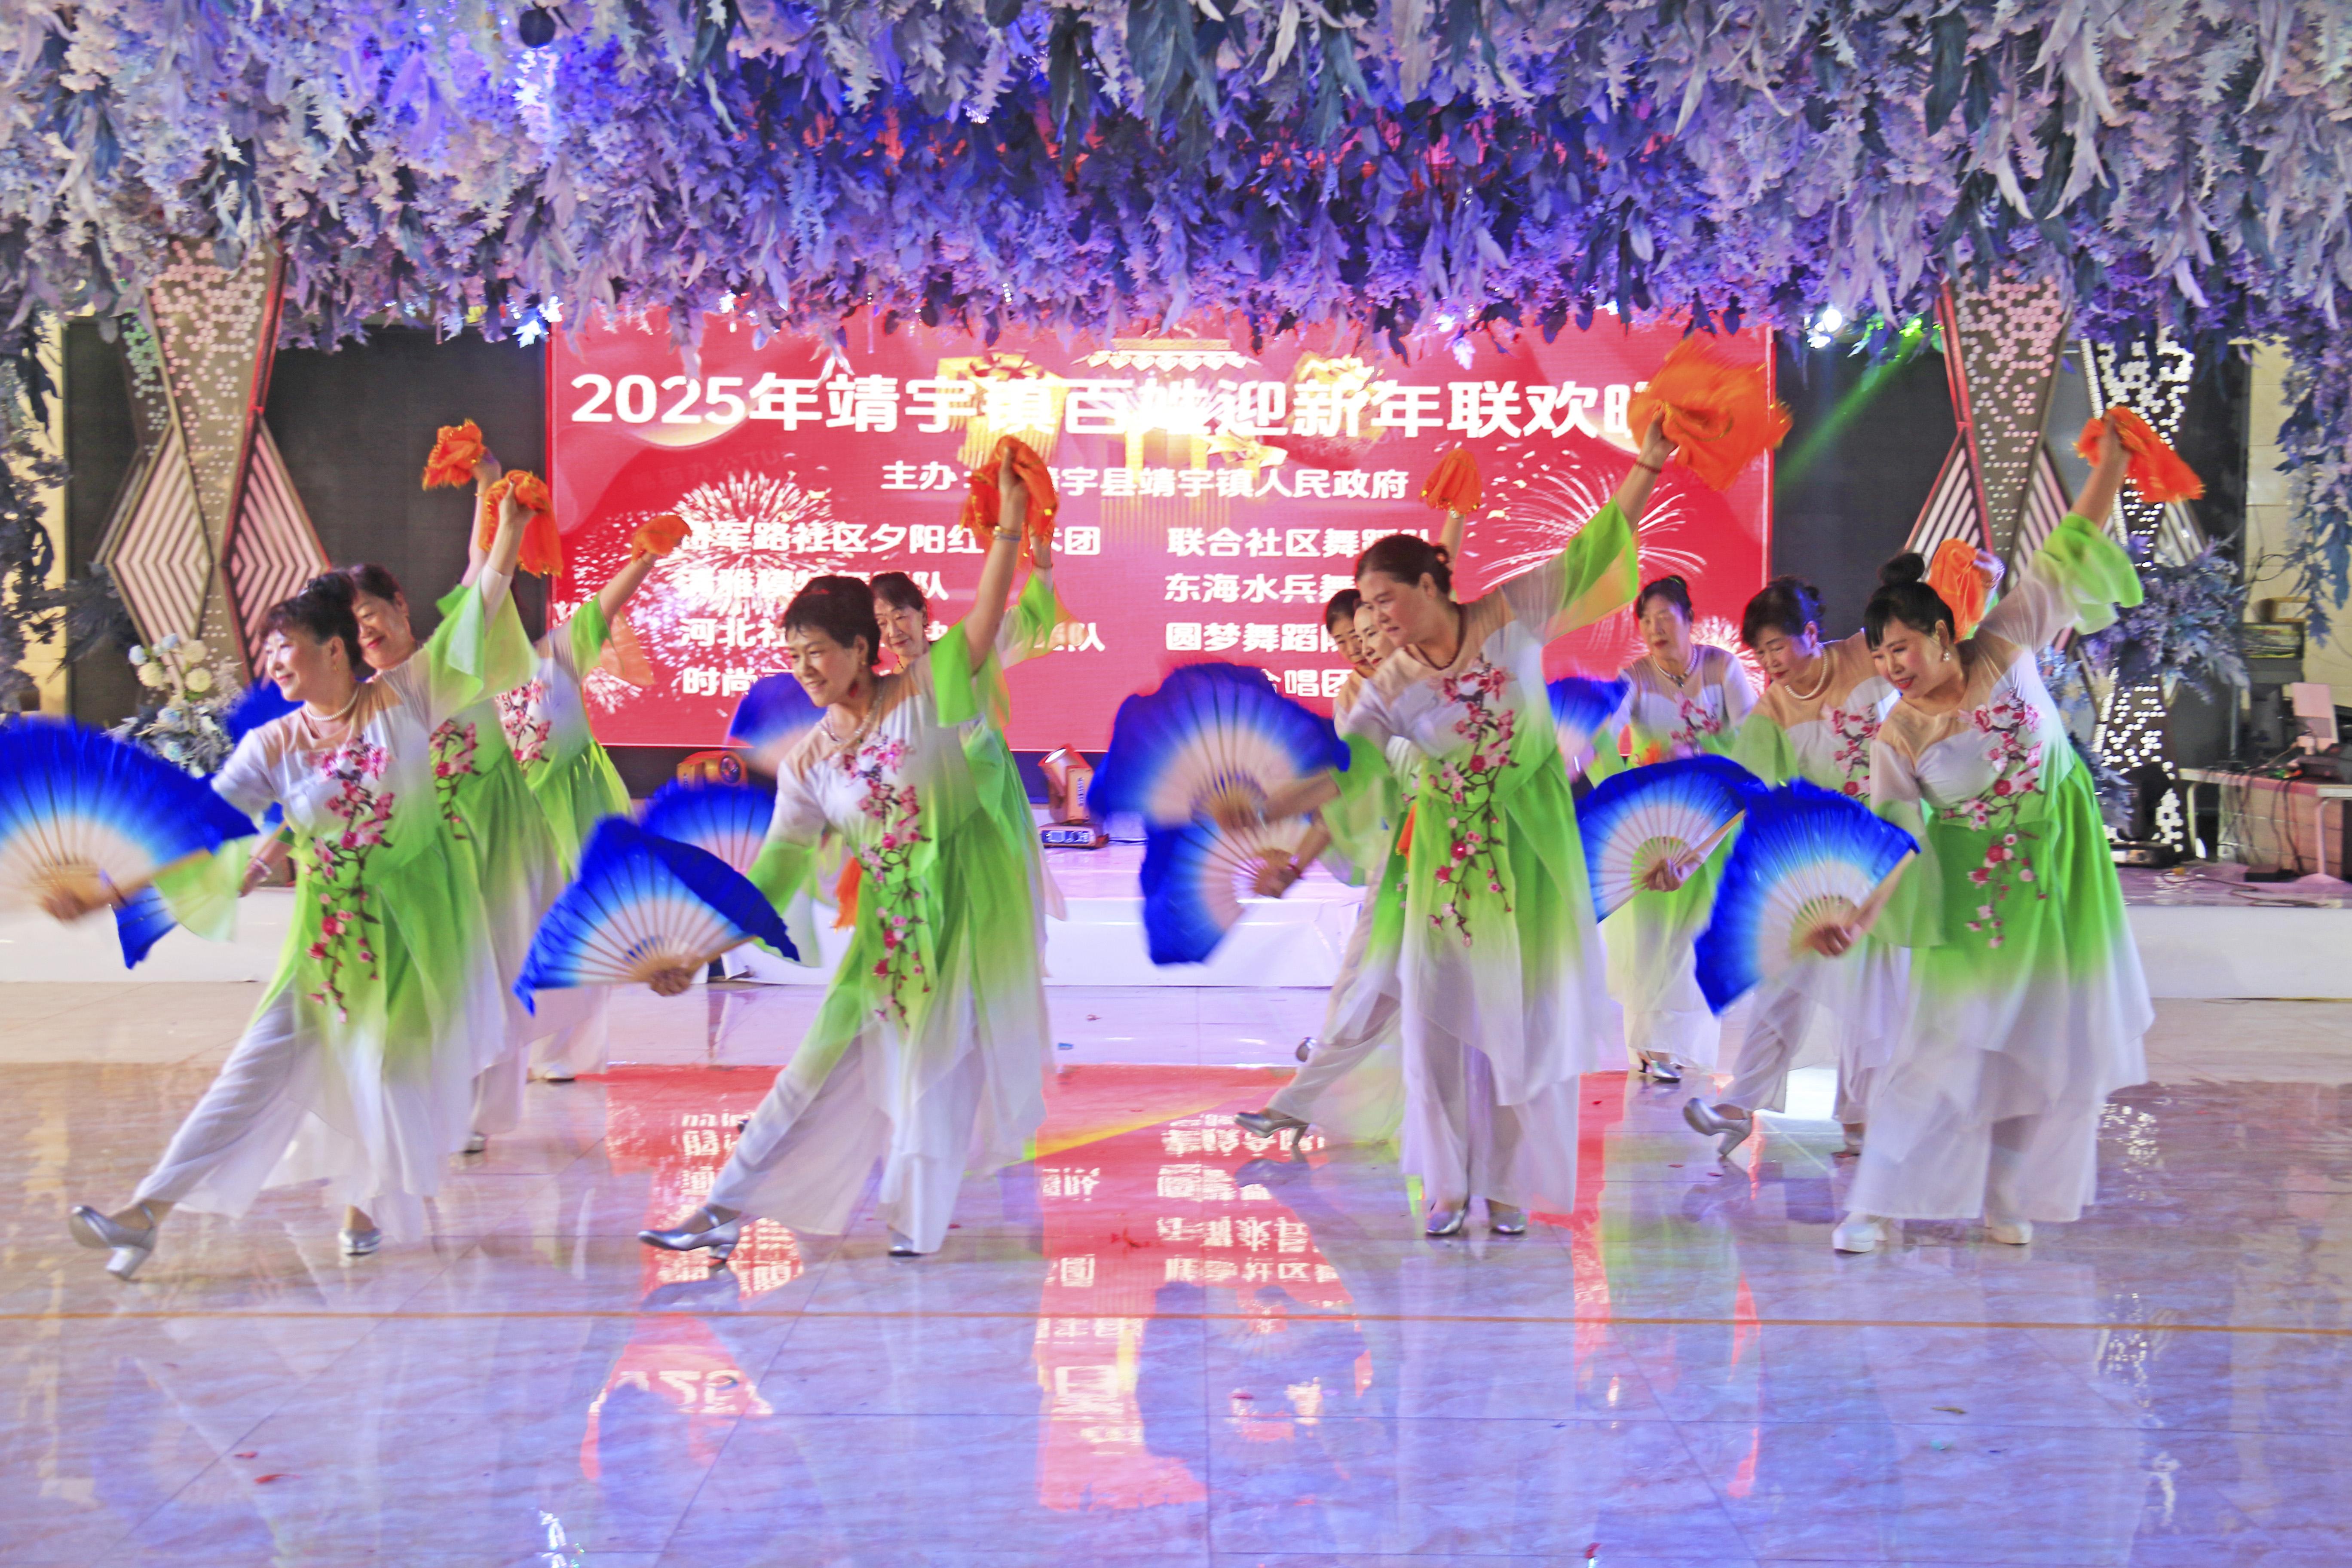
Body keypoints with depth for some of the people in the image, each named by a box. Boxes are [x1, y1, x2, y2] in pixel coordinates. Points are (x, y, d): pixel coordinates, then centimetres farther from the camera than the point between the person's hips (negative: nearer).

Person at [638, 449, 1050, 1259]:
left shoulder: (923, 693, -6)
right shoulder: (807, 760, 2)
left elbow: (986, 617, -16)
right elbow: (776, 868, 2)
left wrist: (1008, 526, -28)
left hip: (967, 902, -3)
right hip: (888, 918, 3)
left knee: (937, 1064, 0)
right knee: (832, 1058, 1)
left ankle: (915, 1226, 12)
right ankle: (728, 1208, 4)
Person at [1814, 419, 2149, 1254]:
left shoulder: (2006, 647, -10)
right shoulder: (1896, 738, -12)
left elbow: (2066, 554, -6)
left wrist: (2110, 464, -8)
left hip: (2060, 870, 2)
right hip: (1975, 893, -2)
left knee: (2051, 1041, 6)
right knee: (1947, 1039, -6)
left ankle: (2006, 1197, 18)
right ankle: (1879, 1201, 1)